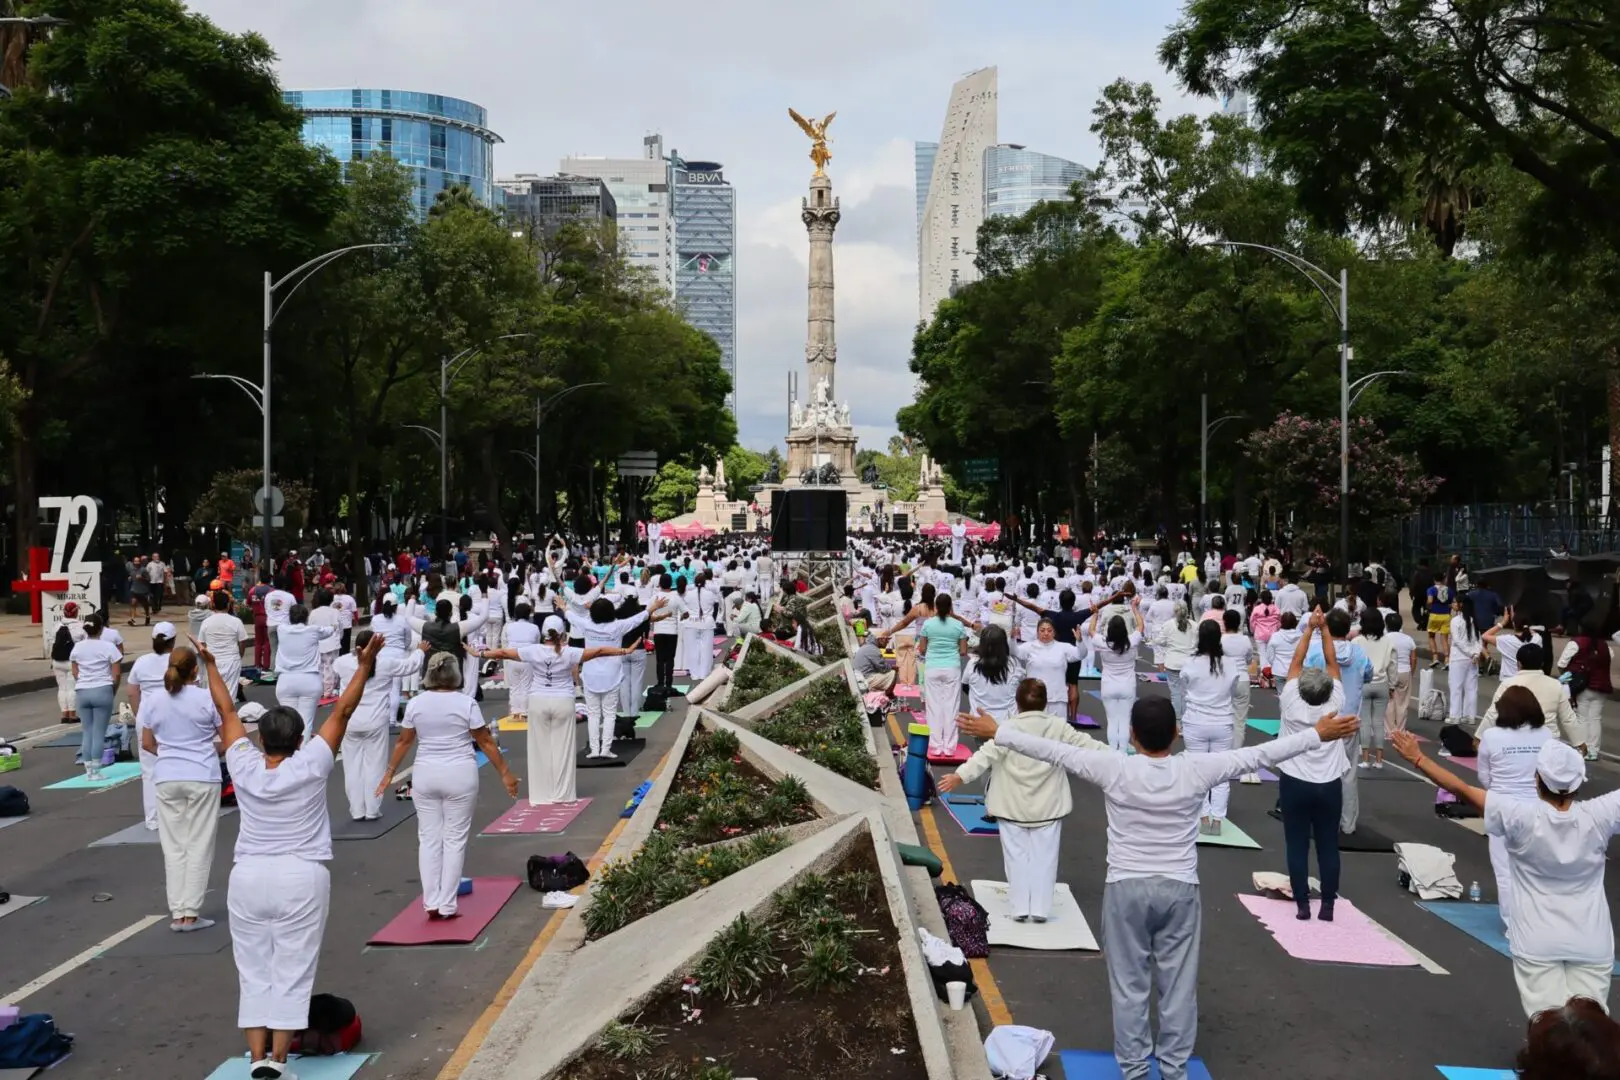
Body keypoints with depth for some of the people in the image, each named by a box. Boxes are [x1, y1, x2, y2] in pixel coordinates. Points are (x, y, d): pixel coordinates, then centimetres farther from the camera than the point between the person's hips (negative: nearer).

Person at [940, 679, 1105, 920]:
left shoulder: (1007, 728, -11)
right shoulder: (1059, 727, -3)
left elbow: (987, 754, -21)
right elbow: (1087, 745, 4)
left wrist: (960, 775, -27)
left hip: (1013, 806, -2)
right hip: (1048, 806, 2)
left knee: (1017, 856, 7)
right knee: (1043, 857, 9)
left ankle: (1020, 907, 7)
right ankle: (1040, 908, 8)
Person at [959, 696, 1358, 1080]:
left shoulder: (1114, 769, -13)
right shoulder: (1196, 770, -9)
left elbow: (1054, 751, -8)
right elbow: (1259, 755, -2)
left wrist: (996, 732, 1)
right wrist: (1319, 734, 7)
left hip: (1126, 888, -1)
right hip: (1179, 889, 1)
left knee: (1130, 986, 9)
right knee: (1178, 986, 11)